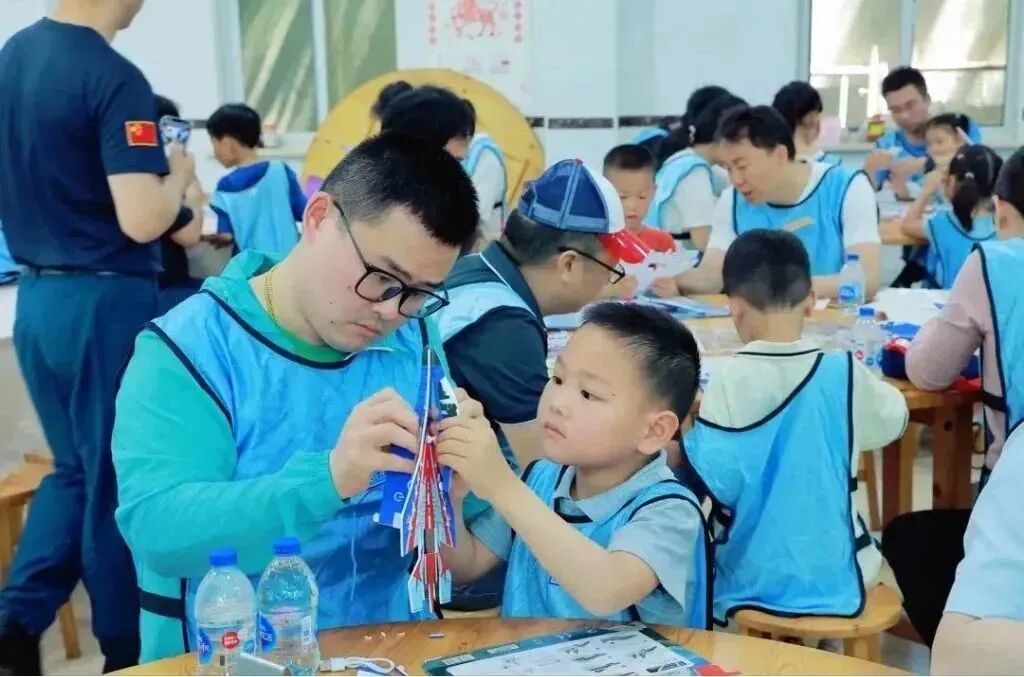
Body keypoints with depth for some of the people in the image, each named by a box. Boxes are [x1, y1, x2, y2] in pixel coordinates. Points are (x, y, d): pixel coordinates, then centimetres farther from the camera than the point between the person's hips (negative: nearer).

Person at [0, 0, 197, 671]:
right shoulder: (114, 78, -18)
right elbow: (141, 220, -23)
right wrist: (179, 172, -5)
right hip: (106, 302, -7)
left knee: (77, 470, 21)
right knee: (118, 480, 6)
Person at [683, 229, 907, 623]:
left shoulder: (727, 380, -16)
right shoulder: (844, 373, -8)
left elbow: (713, 482, -17)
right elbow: (895, 418, 13)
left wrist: (685, 434, -1)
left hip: (749, 582, -2)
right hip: (835, 578, 2)